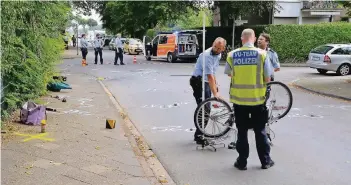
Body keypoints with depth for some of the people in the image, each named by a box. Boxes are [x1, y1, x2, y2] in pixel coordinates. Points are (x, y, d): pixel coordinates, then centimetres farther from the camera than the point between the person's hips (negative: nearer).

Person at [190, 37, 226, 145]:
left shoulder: (218, 55, 5)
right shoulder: (207, 55, -24)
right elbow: (209, 76, -32)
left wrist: (215, 84, 14)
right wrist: (215, 93, -37)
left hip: (206, 82, 9)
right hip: (198, 82, -9)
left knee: (206, 109, 13)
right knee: (204, 109, -13)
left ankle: (199, 134, 25)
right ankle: (198, 136, -6)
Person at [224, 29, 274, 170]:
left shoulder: (232, 55, -5)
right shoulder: (261, 54, -8)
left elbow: (229, 74, 10)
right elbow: (267, 79, -5)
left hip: (239, 99, 1)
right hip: (257, 98, 0)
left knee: (242, 131, 12)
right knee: (260, 131, 13)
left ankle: (242, 162, 18)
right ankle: (265, 161, 22)